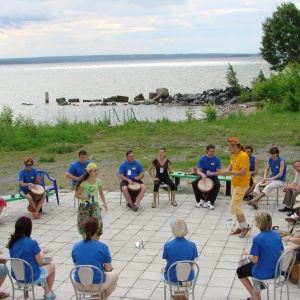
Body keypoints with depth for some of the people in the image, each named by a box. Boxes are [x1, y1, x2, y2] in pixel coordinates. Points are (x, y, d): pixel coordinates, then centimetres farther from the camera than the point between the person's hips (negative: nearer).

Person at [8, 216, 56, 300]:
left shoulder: (12, 242, -7)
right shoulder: (32, 243, -25)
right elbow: (39, 261, -16)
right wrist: (42, 251, 2)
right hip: (31, 277, -6)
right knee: (52, 266, 22)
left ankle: (47, 292, 40)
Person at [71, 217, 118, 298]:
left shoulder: (75, 247, -5)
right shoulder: (103, 247, -15)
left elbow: (76, 265, 8)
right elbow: (108, 269, -6)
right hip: (97, 285, -3)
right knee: (114, 275, 27)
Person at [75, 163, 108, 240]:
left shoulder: (98, 181, -2)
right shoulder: (83, 182, -13)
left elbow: (101, 193, 12)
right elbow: (77, 195, -7)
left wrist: (104, 203, 2)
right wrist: (85, 198, -24)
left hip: (95, 205, 3)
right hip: (84, 206, -3)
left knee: (98, 223, -10)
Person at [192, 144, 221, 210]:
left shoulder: (217, 159, -7)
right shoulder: (202, 159, -6)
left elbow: (218, 172, -7)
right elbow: (198, 171, -11)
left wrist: (213, 173, -30)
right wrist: (202, 174, -34)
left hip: (213, 177, -1)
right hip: (203, 176, 1)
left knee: (217, 185, -32)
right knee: (194, 183, -24)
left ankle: (209, 202, -24)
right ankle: (200, 200, -10)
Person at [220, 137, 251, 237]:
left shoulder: (243, 156, -20)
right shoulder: (234, 155, 7)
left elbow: (242, 173, -25)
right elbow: (231, 165, 16)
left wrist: (229, 173, -27)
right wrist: (227, 171, -6)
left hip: (241, 184, -9)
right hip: (235, 183, 9)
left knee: (234, 206, -11)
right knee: (236, 206, 13)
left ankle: (245, 226, 4)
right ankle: (241, 227, 23)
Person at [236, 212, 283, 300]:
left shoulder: (257, 239, -25)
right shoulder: (277, 234, -6)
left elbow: (255, 260, -20)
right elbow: (281, 252, 4)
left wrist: (247, 253, 1)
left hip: (263, 273, -6)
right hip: (277, 271, 6)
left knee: (240, 271, 22)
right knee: (250, 264, 33)